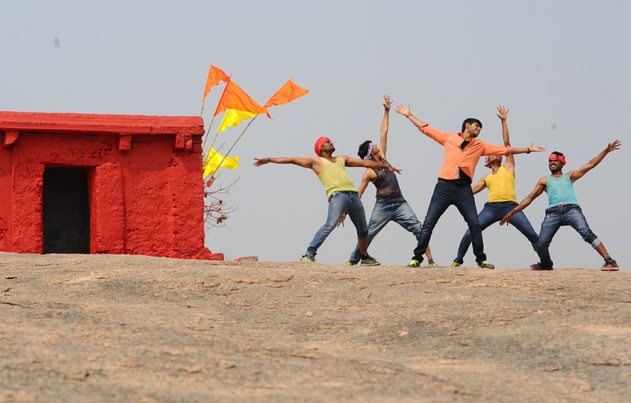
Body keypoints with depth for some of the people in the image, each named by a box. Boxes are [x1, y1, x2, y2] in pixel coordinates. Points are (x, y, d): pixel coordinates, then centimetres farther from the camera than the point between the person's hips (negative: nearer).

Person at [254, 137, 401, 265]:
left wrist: (386, 166, 40)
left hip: (354, 196, 6)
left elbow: (365, 163, 36)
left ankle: (365, 257, 33)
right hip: (337, 195, -6)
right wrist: (269, 160, 7)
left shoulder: (342, 159, 30)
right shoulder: (316, 161, 15)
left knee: (363, 229, 15)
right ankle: (309, 254, -29)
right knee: (330, 225, -26)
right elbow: (293, 160, 12)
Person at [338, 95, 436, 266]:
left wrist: (387, 111, 10)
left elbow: (384, 132, 12)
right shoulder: (369, 173, -8)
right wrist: (345, 212, -11)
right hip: (382, 206, -5)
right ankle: (352, 261, 12)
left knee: (419, 229, -8)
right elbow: (357, 194, -7)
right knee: (367, 235, -2)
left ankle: (430, 260, -11)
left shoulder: (381, 156, 9)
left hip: (399, 203, 6)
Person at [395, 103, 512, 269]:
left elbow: (505, 150, 20)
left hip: (464, 190, 1)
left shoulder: (480, 146, 16)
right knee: (428, 223, -5)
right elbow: (426, 129, 17)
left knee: (475, 225, -3)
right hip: (444, 187, -1)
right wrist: (409, 115, 17)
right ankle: (417, 258, 1)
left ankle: (481, 260, 10)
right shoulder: (449, 138, 12)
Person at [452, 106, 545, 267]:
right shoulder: (486, 178, 24)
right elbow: (470, 191, 26)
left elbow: (507, 144, 14)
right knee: (469, 233, -9)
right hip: (491, 207, 2)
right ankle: (458, 260, 7)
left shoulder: (508, 167, 19)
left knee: (532, 235, -14)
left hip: (510, 206, -2)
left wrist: (504, 121, 11)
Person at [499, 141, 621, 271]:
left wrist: (606, 151, 18)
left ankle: (609, 261, -27)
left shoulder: (569, 176, 23)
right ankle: (546, 264, 25)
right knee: (541, 245, -9)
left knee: (586, 233, -25)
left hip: (571, 209, -2)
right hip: (553, 212, 2)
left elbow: (590, 165, 23)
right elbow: (529, 198, 24)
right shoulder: (544, 181, 25)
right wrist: (512, 213, 18)